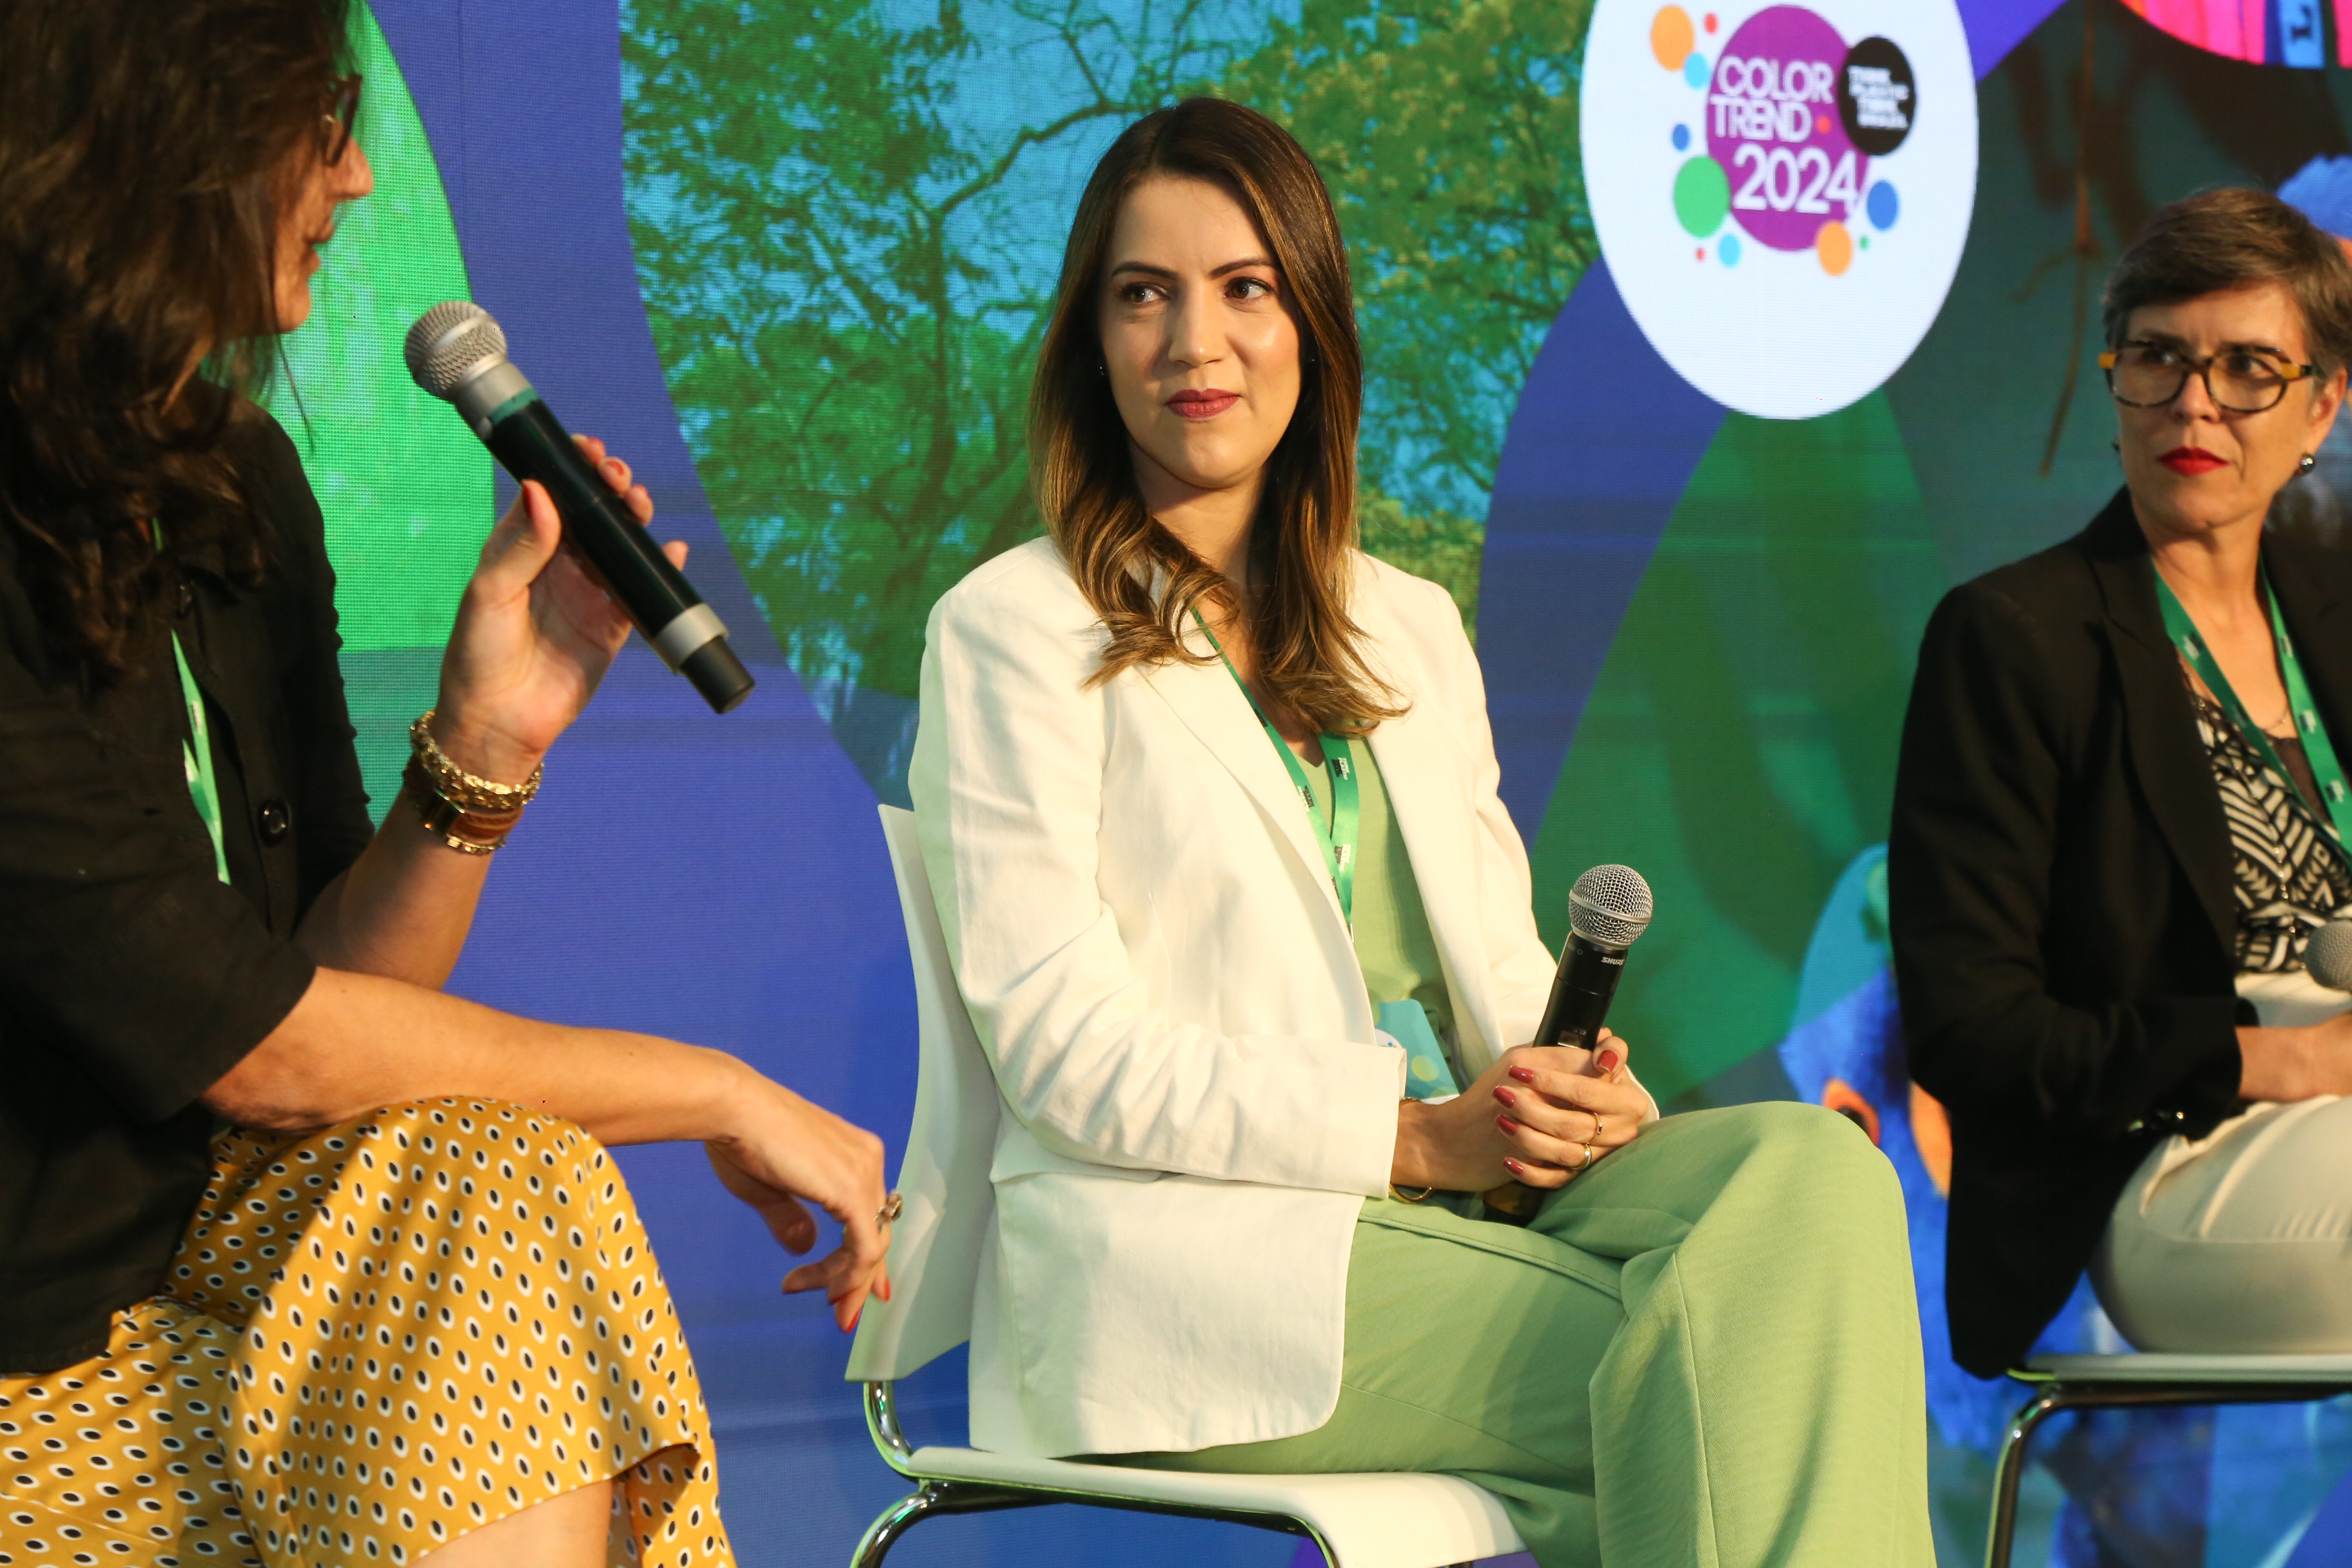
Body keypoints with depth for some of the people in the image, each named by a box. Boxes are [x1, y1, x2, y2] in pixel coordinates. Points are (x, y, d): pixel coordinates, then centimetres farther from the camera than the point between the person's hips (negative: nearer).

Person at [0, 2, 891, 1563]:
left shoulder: (237, 482, 8)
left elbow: (331, 988, 7)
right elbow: (249, 1048, -18)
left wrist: (487, 744, -10)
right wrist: (719, 1094, -10)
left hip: (203, 1243, 7)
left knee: (496, 1188, -17)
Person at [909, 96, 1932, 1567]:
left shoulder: (1410, 628, 23)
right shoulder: (1014, 633, 2)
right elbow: (1070, 1053, -7)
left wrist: (1576, 1087, -6)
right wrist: (1415, 1132, -16)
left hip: (1469, 1195, 6)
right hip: (1181, 1246, -6)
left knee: (1807, 1166, -27)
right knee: (1699, 1385, -30)